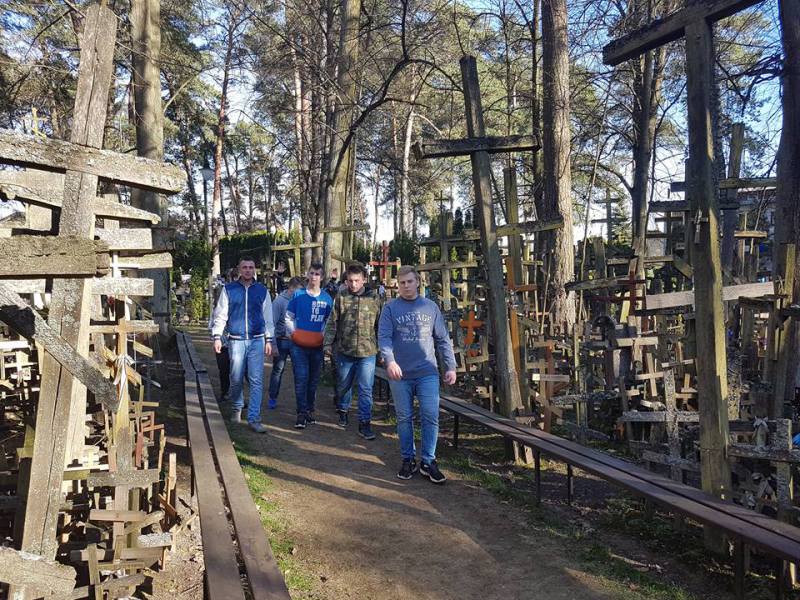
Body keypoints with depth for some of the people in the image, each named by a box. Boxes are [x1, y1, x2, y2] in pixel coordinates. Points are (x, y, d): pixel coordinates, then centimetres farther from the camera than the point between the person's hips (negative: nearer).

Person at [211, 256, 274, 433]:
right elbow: (220, 314, 5)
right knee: (236, 379, 8)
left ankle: (254, 418, -2)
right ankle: (237, 408, 33)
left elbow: (268, 317, 10)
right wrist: (217, 336, -2)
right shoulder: (229, 289, 4)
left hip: (257, 340, 0)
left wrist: (269, 340, 7)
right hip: (236, 340, 0)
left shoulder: (262, 290, 7)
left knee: (256, 380, -5)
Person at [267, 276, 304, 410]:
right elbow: (272, 324, -10)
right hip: (282, 341, -3)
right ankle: (272, 398, 21)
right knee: (278, 369, 8)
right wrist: (273, 345, -13)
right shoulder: (279, 301, -10)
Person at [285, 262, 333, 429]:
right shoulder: (298, 295, 2)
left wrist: (323, 335, -2)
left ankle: (309, 410, 22)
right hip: (299, 345, -2)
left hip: (317, 345, 2)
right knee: (301, 379, -5)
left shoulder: (327, 298, 5)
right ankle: (301, 413, 0)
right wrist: (293, 333, -7)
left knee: (314, 379, 10)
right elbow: (288, 317, 7)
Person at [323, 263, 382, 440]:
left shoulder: (374, 298, -1)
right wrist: (328, 343, -3)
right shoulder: (341, 297, 0)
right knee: (343, 385, 18)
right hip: (344, 351, 1)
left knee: (366, 390, -2)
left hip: (367, 352, -1)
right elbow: (332, 322, 3)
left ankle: (365, 423, 7)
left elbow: (380, 325, 6)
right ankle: (342, 410, 42)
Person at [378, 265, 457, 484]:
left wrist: (451, 366, 3)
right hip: (400, 374, -1)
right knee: (404, 418, 9)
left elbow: (443, 340, 9)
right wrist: (390, 361, -26)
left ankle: (428, 461, 9)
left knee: (431, 417, -3)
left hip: (428, 373, 1)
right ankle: (408, 459, 23)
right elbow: (383, 337, -9)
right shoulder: (390, 308, 0)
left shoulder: (431, 307, 7)